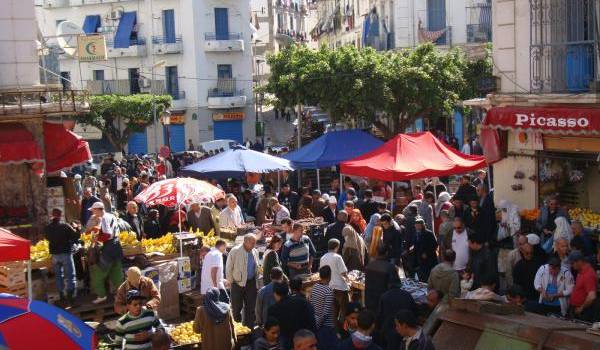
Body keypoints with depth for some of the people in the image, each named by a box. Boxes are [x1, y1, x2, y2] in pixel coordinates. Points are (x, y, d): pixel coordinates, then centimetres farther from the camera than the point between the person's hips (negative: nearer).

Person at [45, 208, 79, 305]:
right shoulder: (65, 226, -14)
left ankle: (62, 297, 21)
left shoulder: (47, 228, -2)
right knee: (70, 276, 1)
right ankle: (69, 297, -7)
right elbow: (76, 236, -13)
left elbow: (48, 238, 12)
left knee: (58, 276, 17)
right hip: (66, 253, -4)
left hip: (54, 254, 4)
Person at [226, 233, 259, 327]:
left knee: (251, 306, 6)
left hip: (251, 283, 4)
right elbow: (228, 267, -7)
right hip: (238, 283, -4)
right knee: (237, 305, 4)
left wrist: (256, 281, 11)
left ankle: (249, 326, 17)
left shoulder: (255, 252, 3)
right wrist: (231, 282, -4)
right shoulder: (235, 251, -13)